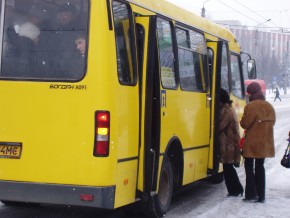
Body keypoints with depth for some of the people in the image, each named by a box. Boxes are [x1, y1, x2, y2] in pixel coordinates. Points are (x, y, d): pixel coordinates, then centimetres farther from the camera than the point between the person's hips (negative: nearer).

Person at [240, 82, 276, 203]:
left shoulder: (250, 106, -16)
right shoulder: (269, 106, 7)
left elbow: (245, 124, -16)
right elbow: (272, 122, 14)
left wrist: (241, 122, 5)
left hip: (252, 142, -6)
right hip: (265, 143, 6)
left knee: (249, 167, 4)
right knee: (260, 167, 13)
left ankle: (251, 194, -2)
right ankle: (261, 196, 13)